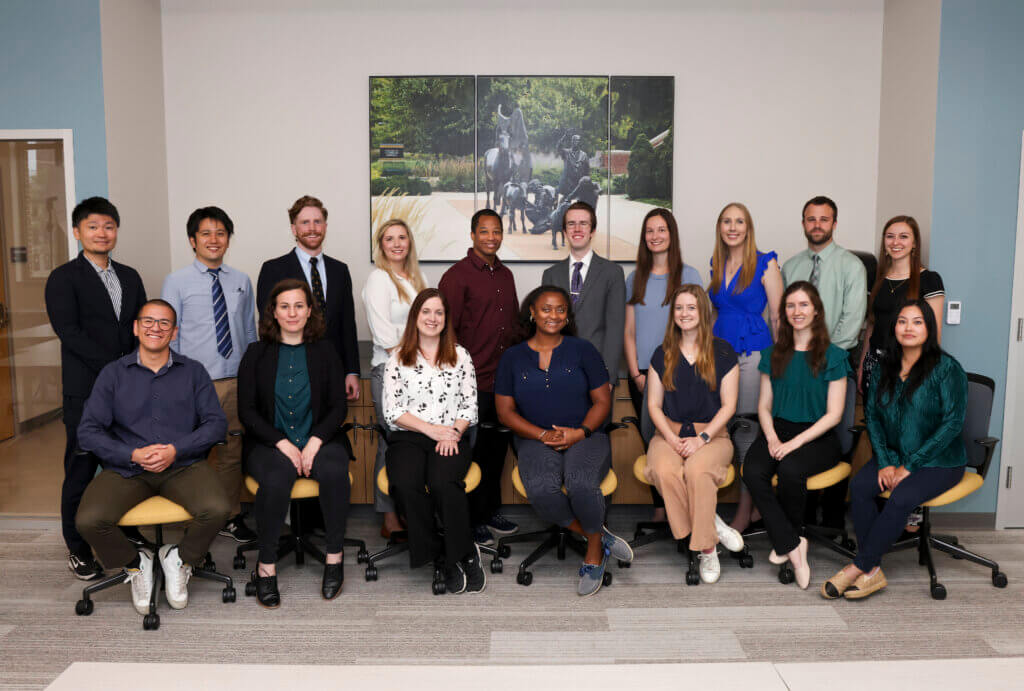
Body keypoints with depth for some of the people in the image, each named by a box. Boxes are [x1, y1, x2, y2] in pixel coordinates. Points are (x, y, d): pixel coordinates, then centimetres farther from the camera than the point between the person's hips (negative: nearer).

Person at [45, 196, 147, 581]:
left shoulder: (130, 277, 16)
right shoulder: (63, 279, 0)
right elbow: (69, 332, -11)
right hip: (85, 392, -4)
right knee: (81, 471, 3)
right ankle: (78, 549, 15)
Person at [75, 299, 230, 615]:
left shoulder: (193, 372, 10)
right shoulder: (113, 373, 9)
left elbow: (217, 423, 1)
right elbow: (87, 431, 1)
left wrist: (175, 450, -14)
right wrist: (133, 455, -14)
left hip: (183, 465, 0)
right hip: (126, 468, 1)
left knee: (217, 509, -28)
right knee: (89, 520, -26)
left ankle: (180, 559, 4)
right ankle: (135, 562, 6)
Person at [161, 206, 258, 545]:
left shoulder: (242, 282, 10)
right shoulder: (177, 282, 0)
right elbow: (168, 337, 0)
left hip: (235, 381, 3)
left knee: (232, 453, 11)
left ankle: (231, 517, 26)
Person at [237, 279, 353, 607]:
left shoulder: (324, 352, 10)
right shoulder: (257, 354, 8)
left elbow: (339, 406, 5)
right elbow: (247, 411, 2)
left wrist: (315, 441, -12)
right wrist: (283, 443, -12)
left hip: (319, 439, 1)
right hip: (269, 442, 0)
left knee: (334, 471, -32)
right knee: (278, 476, -33)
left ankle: (335, 557, -16)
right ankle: (266, 567, -19)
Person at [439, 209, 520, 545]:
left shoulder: (506, 275, 14)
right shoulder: (457, 276, -8)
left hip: (504, 381, 7)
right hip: (472, 383, -7)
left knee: (497, 449, 15)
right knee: (471, 453, 3)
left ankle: (490, 511, 29)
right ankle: (468, 521, 15)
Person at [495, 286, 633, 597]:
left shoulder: (582, 350, 8)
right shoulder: (513, 357, 10)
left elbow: (602, 401, 7)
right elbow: (505, 411, 7)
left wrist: (580, 432, -12)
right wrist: (543, 435, -8)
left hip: (586, 436, -1)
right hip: (536, 440, 1)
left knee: (581, 484, -33)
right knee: (541, 490, -33)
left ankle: (594, 552, -6)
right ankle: (598, 536, -10)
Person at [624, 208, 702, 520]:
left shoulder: (688, 275, 2)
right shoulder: (636, 279, 12)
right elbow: (629, 331, 11)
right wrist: (636, 373, 0)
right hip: (641, 375, 3)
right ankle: (659, 508, 13)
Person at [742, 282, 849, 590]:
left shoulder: (833, 356, 1)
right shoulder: (773, 354, 13)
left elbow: (834, 414, -4)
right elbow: (764, 405, 12)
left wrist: (795, 442, -16)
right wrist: (772, 438, -9)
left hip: (818, 436, -3)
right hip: (777, 429, 3)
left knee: (790, 469, -34)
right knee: (752, 471, -28)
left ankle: (783, 541, -8)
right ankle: (792, 544, -19)